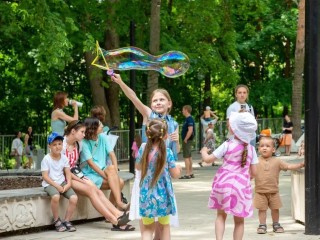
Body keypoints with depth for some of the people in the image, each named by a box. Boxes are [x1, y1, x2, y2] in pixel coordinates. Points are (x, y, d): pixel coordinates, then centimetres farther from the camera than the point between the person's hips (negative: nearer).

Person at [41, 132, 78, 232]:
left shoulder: (64, 158, 6)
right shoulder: (46, 159, -8)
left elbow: (68, 172, 7)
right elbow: (45, 176, -11)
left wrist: (68, 183, -12)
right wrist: (56, 186, -18)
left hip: (62, 183, 5)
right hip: (49, 184, -5)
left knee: (74, 198, -19)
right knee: (55, 196, -37)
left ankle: (67, 221, -1)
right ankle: (57, 221, -15)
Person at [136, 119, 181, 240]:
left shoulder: (143, 149, -6)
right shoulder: (167, 152, -13)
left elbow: (138, 166, 11)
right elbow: (175, 174, -6)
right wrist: (178, 168, 16)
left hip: (146, 195, 2)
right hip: (163, 195, -2)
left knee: (147, 228, 11)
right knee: (164, 226, 16)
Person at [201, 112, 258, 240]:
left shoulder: (227, 145, -8)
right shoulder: (251, 149, 1)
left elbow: (208, 159, -3)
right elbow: (254, 172, 3)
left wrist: (204, 151, 18)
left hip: (224, 183, -1)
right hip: (242, 186, 1)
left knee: (221, 215, 15)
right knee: (239, 220, 10)